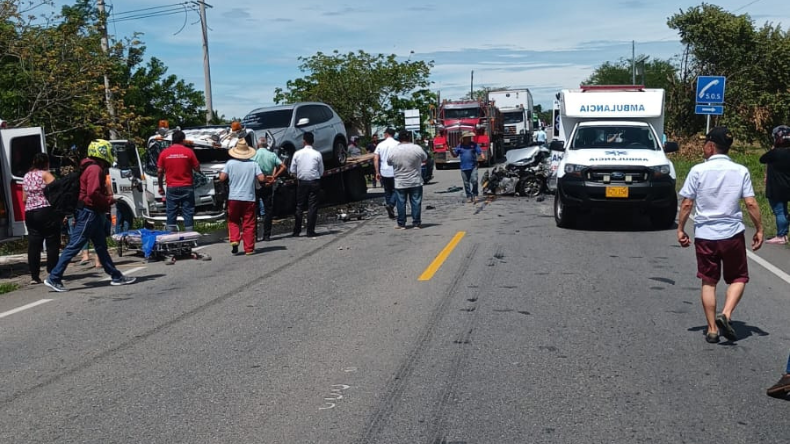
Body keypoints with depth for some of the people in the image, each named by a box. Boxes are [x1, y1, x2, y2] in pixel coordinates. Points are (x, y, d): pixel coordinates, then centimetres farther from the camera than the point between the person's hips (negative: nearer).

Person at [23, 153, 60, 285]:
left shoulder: (26, 176, 15)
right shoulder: (45, 175, -4)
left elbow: (24, 199, 17)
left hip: (29, 213, 7)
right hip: (46, 212, -6)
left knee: (33, 245, 5)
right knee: (52, 244, 0)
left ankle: (34, 276, 6)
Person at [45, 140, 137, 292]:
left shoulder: (93, 168, 16)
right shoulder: (95, 169, -15)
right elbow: (93, 193, -25)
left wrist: (107, 198, 5)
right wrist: (109, 200, -13)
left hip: (94, 213, 11)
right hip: (89, 212, -11)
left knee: (101, 246, 14)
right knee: (74, 246, -7)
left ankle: (116, 276, 22)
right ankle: (54, 278, -3)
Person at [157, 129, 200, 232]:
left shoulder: (164, 153, 1)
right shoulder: (189, 152, -4)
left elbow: (160, 171, 3)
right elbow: (197, 168, 0)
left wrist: (161, 187, 12)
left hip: (171, 188, 2)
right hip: (186, 187, -1)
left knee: (171, 213, 6)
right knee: (188, 213, 2)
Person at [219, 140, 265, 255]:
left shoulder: (230, 163, -2)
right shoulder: (253, 164, -2)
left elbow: (222, 178, -7)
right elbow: (261, 178, -7)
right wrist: (266, 178, 14)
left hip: (233, 198, 0)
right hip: (249, 198, 0)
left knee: (233, 221, 17)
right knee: (248, 224, 6)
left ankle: (234, 240, -4)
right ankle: (249, 248, 7)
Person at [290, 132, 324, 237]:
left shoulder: (297, 154, -3)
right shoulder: (317, 154, -5)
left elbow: (292, 171, 2)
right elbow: (321, 172, 1)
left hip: (302, 182, 1)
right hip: (314, 182, -1)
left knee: (299, 206, 8)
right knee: (313, 206, 3)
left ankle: (296, 231, 8)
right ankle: (310, 231, 3)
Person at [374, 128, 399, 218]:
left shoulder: (380, 145, 4)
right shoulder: (397, 144, -3)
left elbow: (375, 159, -1)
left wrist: (377, 172, 1)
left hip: (384, 172, 3)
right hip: (395, 172, -3)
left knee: (387, 191, 12)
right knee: (395, 191, 6)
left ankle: (391, 213, 13)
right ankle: (390, 205, -20)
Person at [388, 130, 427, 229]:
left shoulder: (394, 151, -8)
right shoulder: (417, 148, -9)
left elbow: (389, 162, 8)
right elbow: (425, 158, 8)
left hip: (400, 183, 0)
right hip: (415, 182, 0)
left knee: (401, 203, 7)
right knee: (416, 202, 7)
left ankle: (401, 224, 12)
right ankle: (416, 223, 9)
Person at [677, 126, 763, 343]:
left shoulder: (698, 171, -6)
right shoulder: (741, 171, -2)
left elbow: (687, 204, -7)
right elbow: (751, 204, -5)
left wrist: (680, 229, 3)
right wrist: (759, 230, 5)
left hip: (705, 235, 0)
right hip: (733, 234, 0)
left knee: (709, 282, 11)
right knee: (738, 278, 16)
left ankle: (712, 329, 13)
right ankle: (725, 315, -5)